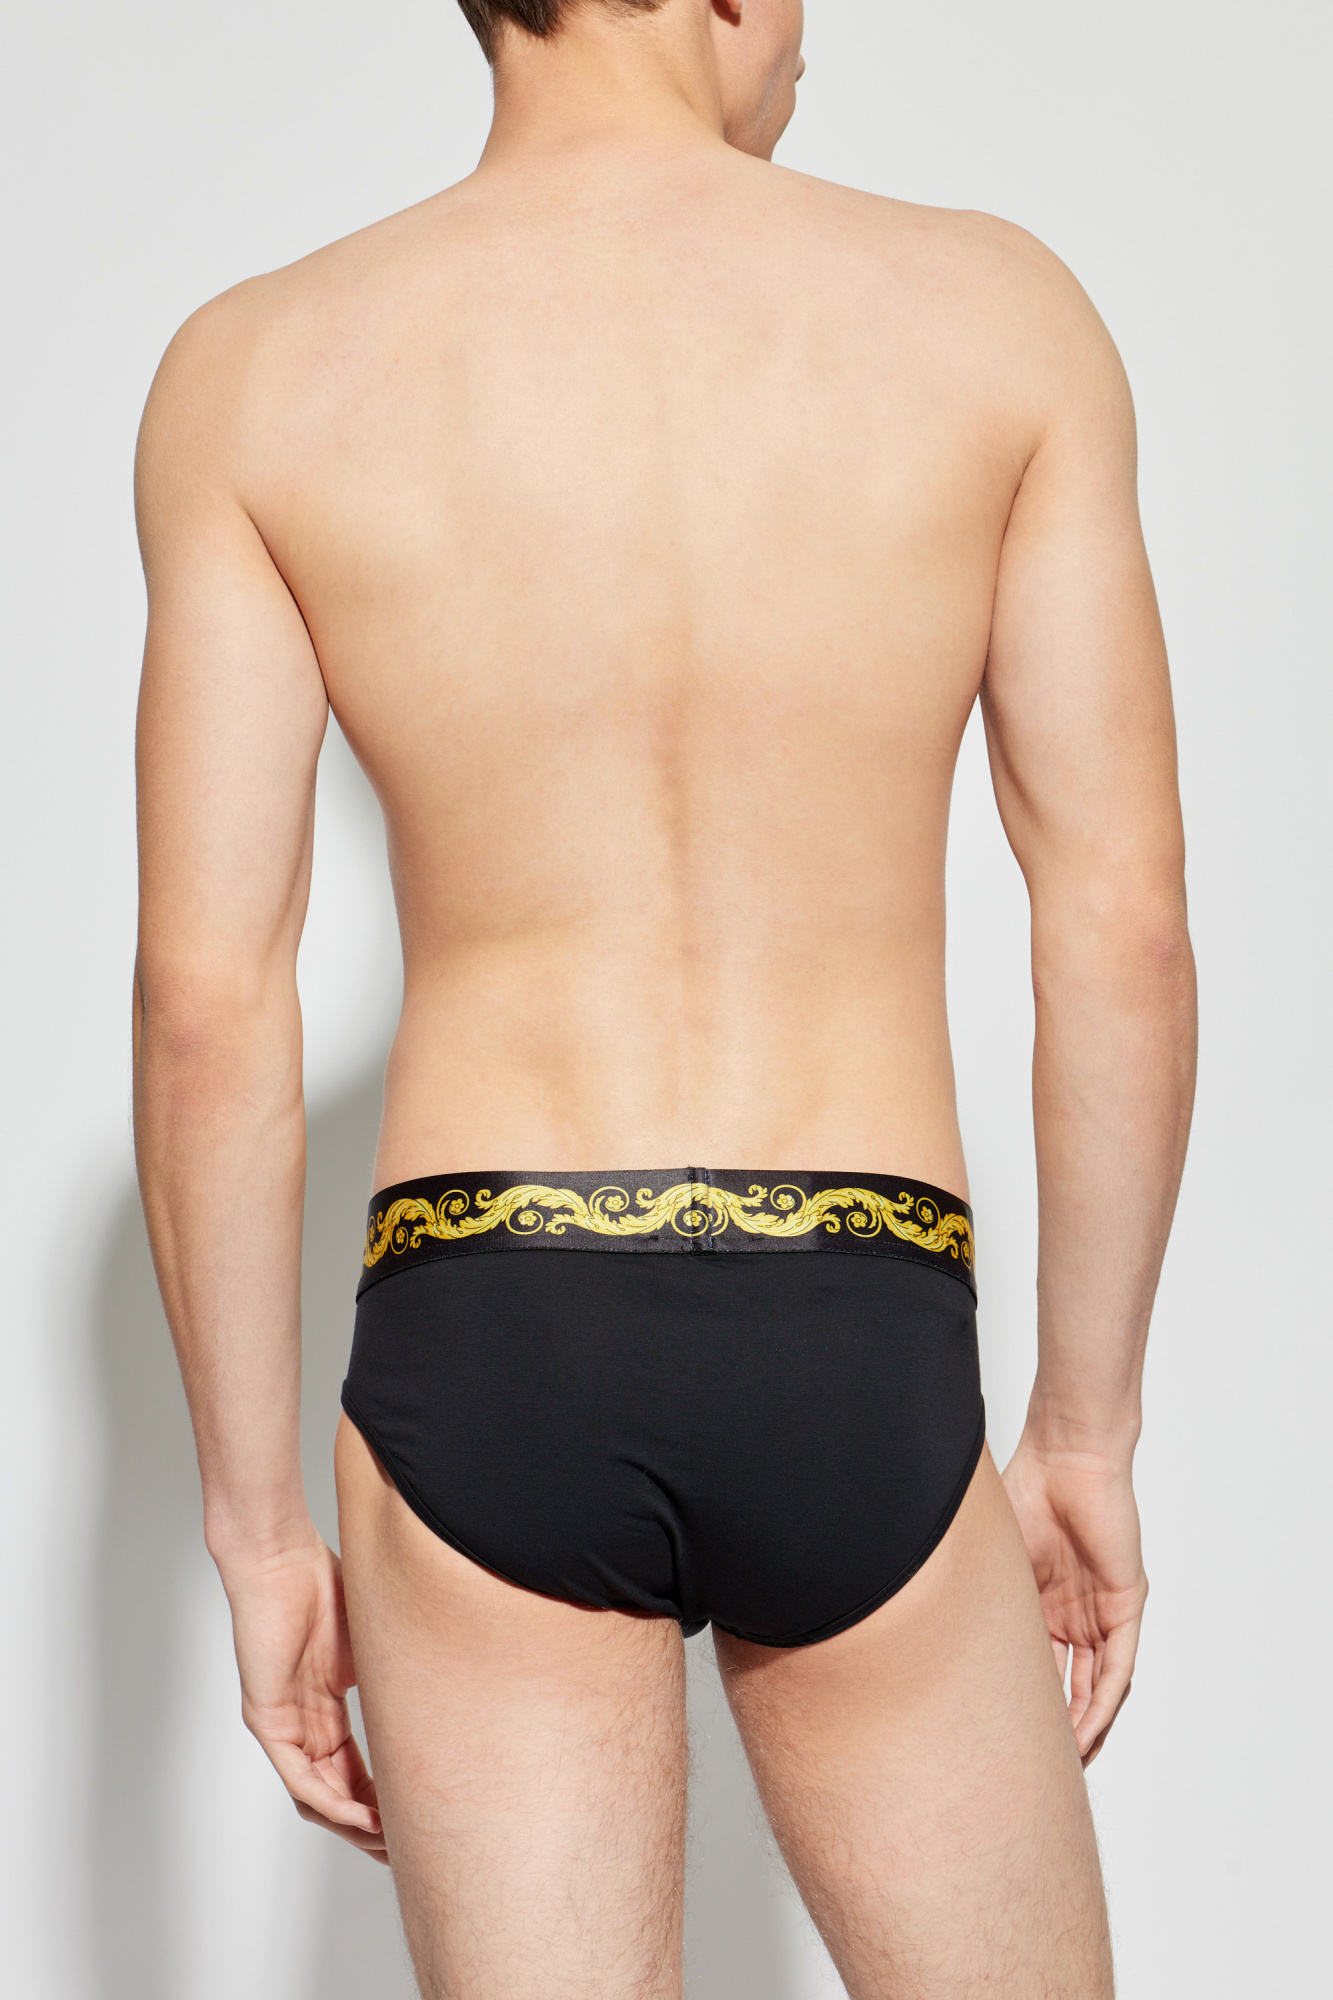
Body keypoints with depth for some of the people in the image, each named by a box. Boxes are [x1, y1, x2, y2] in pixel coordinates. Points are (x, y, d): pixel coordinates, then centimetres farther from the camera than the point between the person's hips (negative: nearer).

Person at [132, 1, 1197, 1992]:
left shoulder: (259, 372, 0)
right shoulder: (996, 312, 0)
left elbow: (206, 1004, -4)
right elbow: (1128, 933, -1)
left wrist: (260, 1527, 5)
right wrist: (1088, 1433, 9)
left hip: (483, 1361, 0)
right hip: (862, 1371, 0)